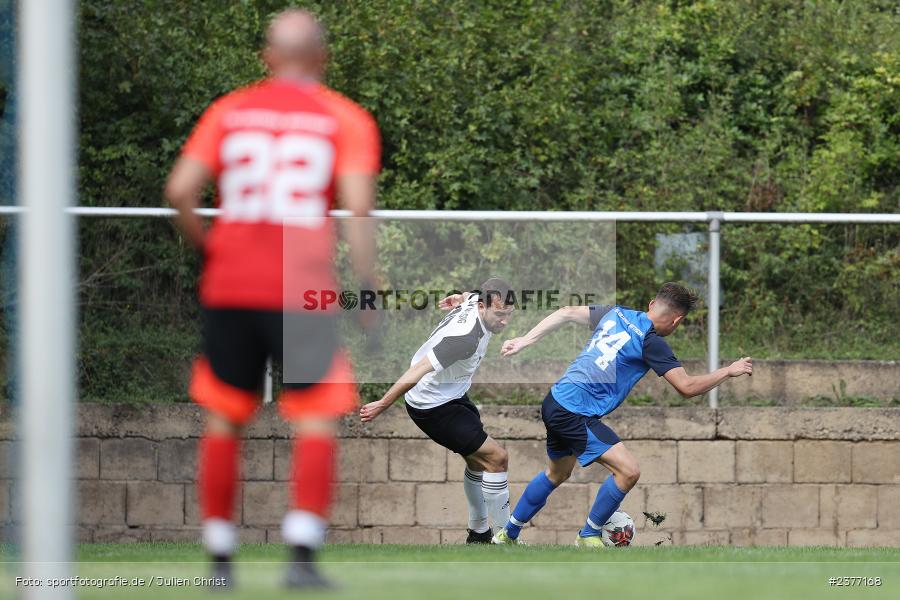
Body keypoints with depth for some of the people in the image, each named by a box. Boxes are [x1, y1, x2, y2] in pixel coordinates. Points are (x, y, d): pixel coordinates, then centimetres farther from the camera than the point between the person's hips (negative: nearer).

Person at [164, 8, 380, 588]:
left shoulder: (228, 111, 9)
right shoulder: (346, 120, 3)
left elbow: (180, 188, -2)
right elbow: (358, 204, -9)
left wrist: (207, 245, 13)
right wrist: (368, 288, -6)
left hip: (229, 286, 3)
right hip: (303, 291, -3)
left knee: (224, 421, 12)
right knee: (318, 422, 1)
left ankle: (220, 556, 14)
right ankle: (302, 554, -12)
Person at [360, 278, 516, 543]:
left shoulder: (475, 300, -12)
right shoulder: (465, 338, -37)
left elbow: (470, 296, 16)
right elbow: (417, 372, -35)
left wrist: (461, 297, 36)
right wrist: (382, 406, -29)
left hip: (451, 395, 10)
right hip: (435, 408, -10)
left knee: (478, 461, 21)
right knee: (496, 458, -11)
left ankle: (478, 534, 35)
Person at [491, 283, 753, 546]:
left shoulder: (616, 314, 8)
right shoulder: (651, 341, -14)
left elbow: (567, 313, 16)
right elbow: (687, 387, -14)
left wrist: (524, 341, 21)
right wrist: (729, 371, -1)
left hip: (555, 402, 9)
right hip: (574, 413, -9)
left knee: (558, 473, 29)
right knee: (628, 471, -12)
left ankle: (508, 534, 40)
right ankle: (588, 536, 3)